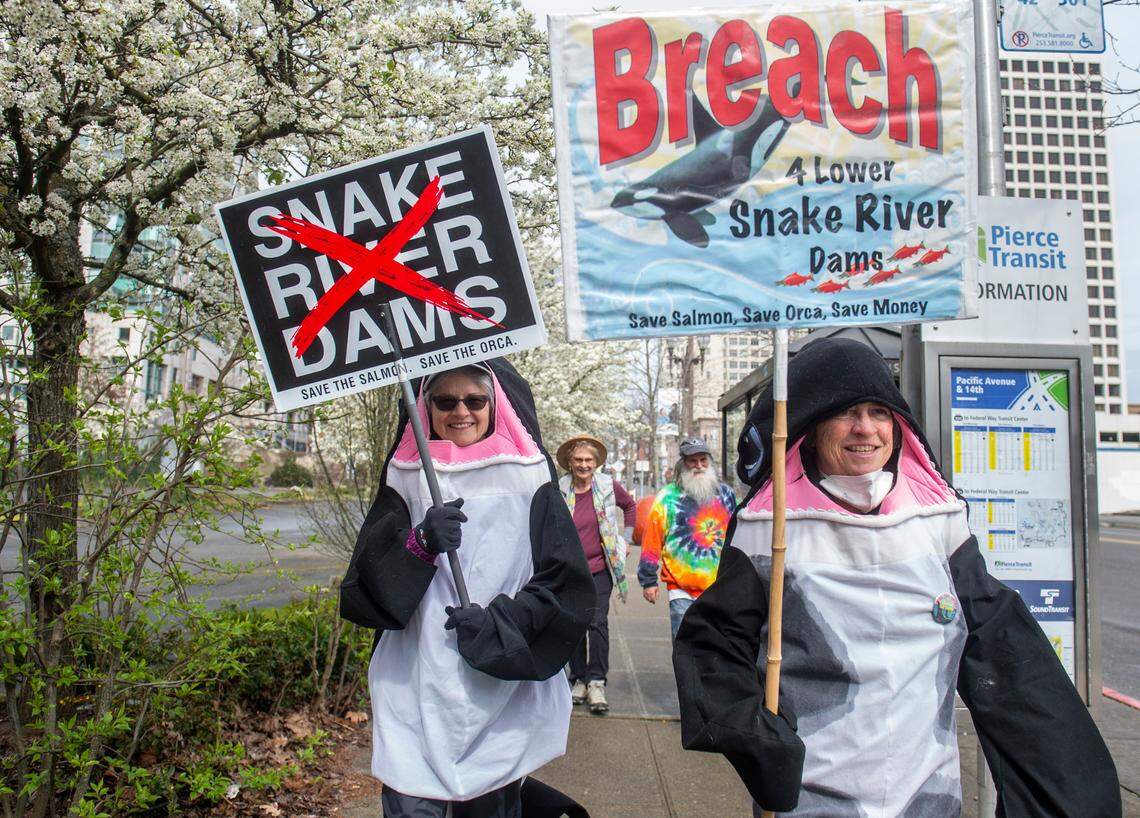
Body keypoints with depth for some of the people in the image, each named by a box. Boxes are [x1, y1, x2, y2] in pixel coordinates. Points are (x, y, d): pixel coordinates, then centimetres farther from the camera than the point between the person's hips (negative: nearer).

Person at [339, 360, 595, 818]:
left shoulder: (526, 477, 2)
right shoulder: (406, 478, 6)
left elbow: (566, 584, 0)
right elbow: (364, 583, 1)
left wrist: (498, 623, -13)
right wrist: (419, 544, -17)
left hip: (502, 692, 0)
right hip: (416, 691, 1)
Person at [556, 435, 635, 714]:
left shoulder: (608, 486, -2)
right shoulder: (558, 491, -3)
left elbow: (630, 505, 18)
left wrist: (625, 537, 11)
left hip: (600, 567, -1)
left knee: (597, 622, -10)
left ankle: (597, 681, 0)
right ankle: (579, 679, 20)